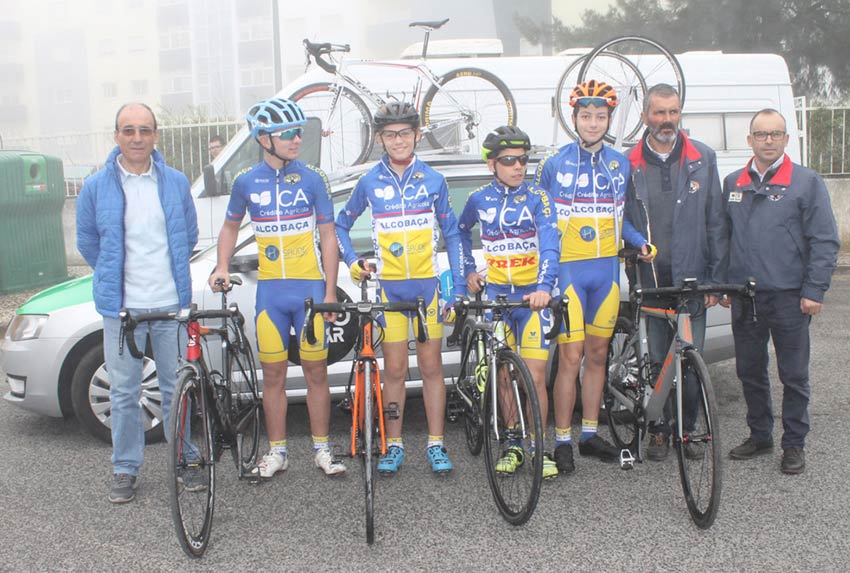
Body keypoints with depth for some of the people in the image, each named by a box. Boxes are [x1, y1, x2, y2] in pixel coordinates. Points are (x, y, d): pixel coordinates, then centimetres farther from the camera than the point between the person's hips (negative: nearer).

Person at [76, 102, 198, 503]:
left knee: (177, 388, 9)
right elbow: (86, 241, 11)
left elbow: (189, 234, 15)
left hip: (172, 303, 1)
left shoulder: (176, 182, 3)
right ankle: (125, 470, 19)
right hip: (121, 306, -1)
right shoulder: (97, 186, -1)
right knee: (124, 392, 7)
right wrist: (115, 277, 11)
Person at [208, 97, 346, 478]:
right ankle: (277, 451, 17)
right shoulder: (247, 182, 3)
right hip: (269, 289, 1)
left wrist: (330, 291, -5)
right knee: (273, 374, 6)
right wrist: (222, 267, 2)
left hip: (310, 287, -1)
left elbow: (328, 236, 0)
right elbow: (231, 226, 18)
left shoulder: (312, 179, -2)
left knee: (315, 371, 3)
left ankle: (321, 449, 15)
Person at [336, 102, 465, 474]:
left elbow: (451, 234, 7)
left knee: (431, 366, 4)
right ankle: (394, 445, 13)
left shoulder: (433, 180, 2)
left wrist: (458, 286, 1)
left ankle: (436, 444, 12)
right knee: (394, 369, 3)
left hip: (427, 284, 0)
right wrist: (351, 261, 1)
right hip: (389, 286, 0)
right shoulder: (370, 183, 2)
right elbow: (341, 225, 16)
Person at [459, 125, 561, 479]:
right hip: (496, 294, 2)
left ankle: (539, 448, 7)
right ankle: (512, 446, 18)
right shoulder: (479, 199, 2)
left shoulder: (537, 198, -6)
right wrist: (469, 270, 14)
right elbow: (461, 231, 23)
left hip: (533, 296, -2)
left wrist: (544, 287, -34)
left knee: (535, 378, -6)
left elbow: (549, 244, -19)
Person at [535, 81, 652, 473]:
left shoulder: (621, 164, 9)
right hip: (567, 270, -4)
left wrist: (640, 241, 1)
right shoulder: (554, 164, -3)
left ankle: (590, 434, 22)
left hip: (606, 271, 4)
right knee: (571, 357, -7)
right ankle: (562, 441, 3)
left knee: (597, 354, 11)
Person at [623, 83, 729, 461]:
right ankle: (659, 430, 19)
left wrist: (716, 279, 0)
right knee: (658, 361, 6)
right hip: (651, 282, 0)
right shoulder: (630, 165, 3)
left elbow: (715, 223, 4)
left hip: (692, 279, 0)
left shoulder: (703, 159, 4)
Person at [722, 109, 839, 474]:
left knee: (794, 376, 3)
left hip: (789, 299, -4)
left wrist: (814, 292, -10)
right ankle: (760, 435, 26)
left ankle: (794, 445, 14)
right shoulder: (733, 184, 12)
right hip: (744, 297, 4)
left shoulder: (806, 183, -2)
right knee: (750, 372, 12)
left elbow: (825, 242, -4)